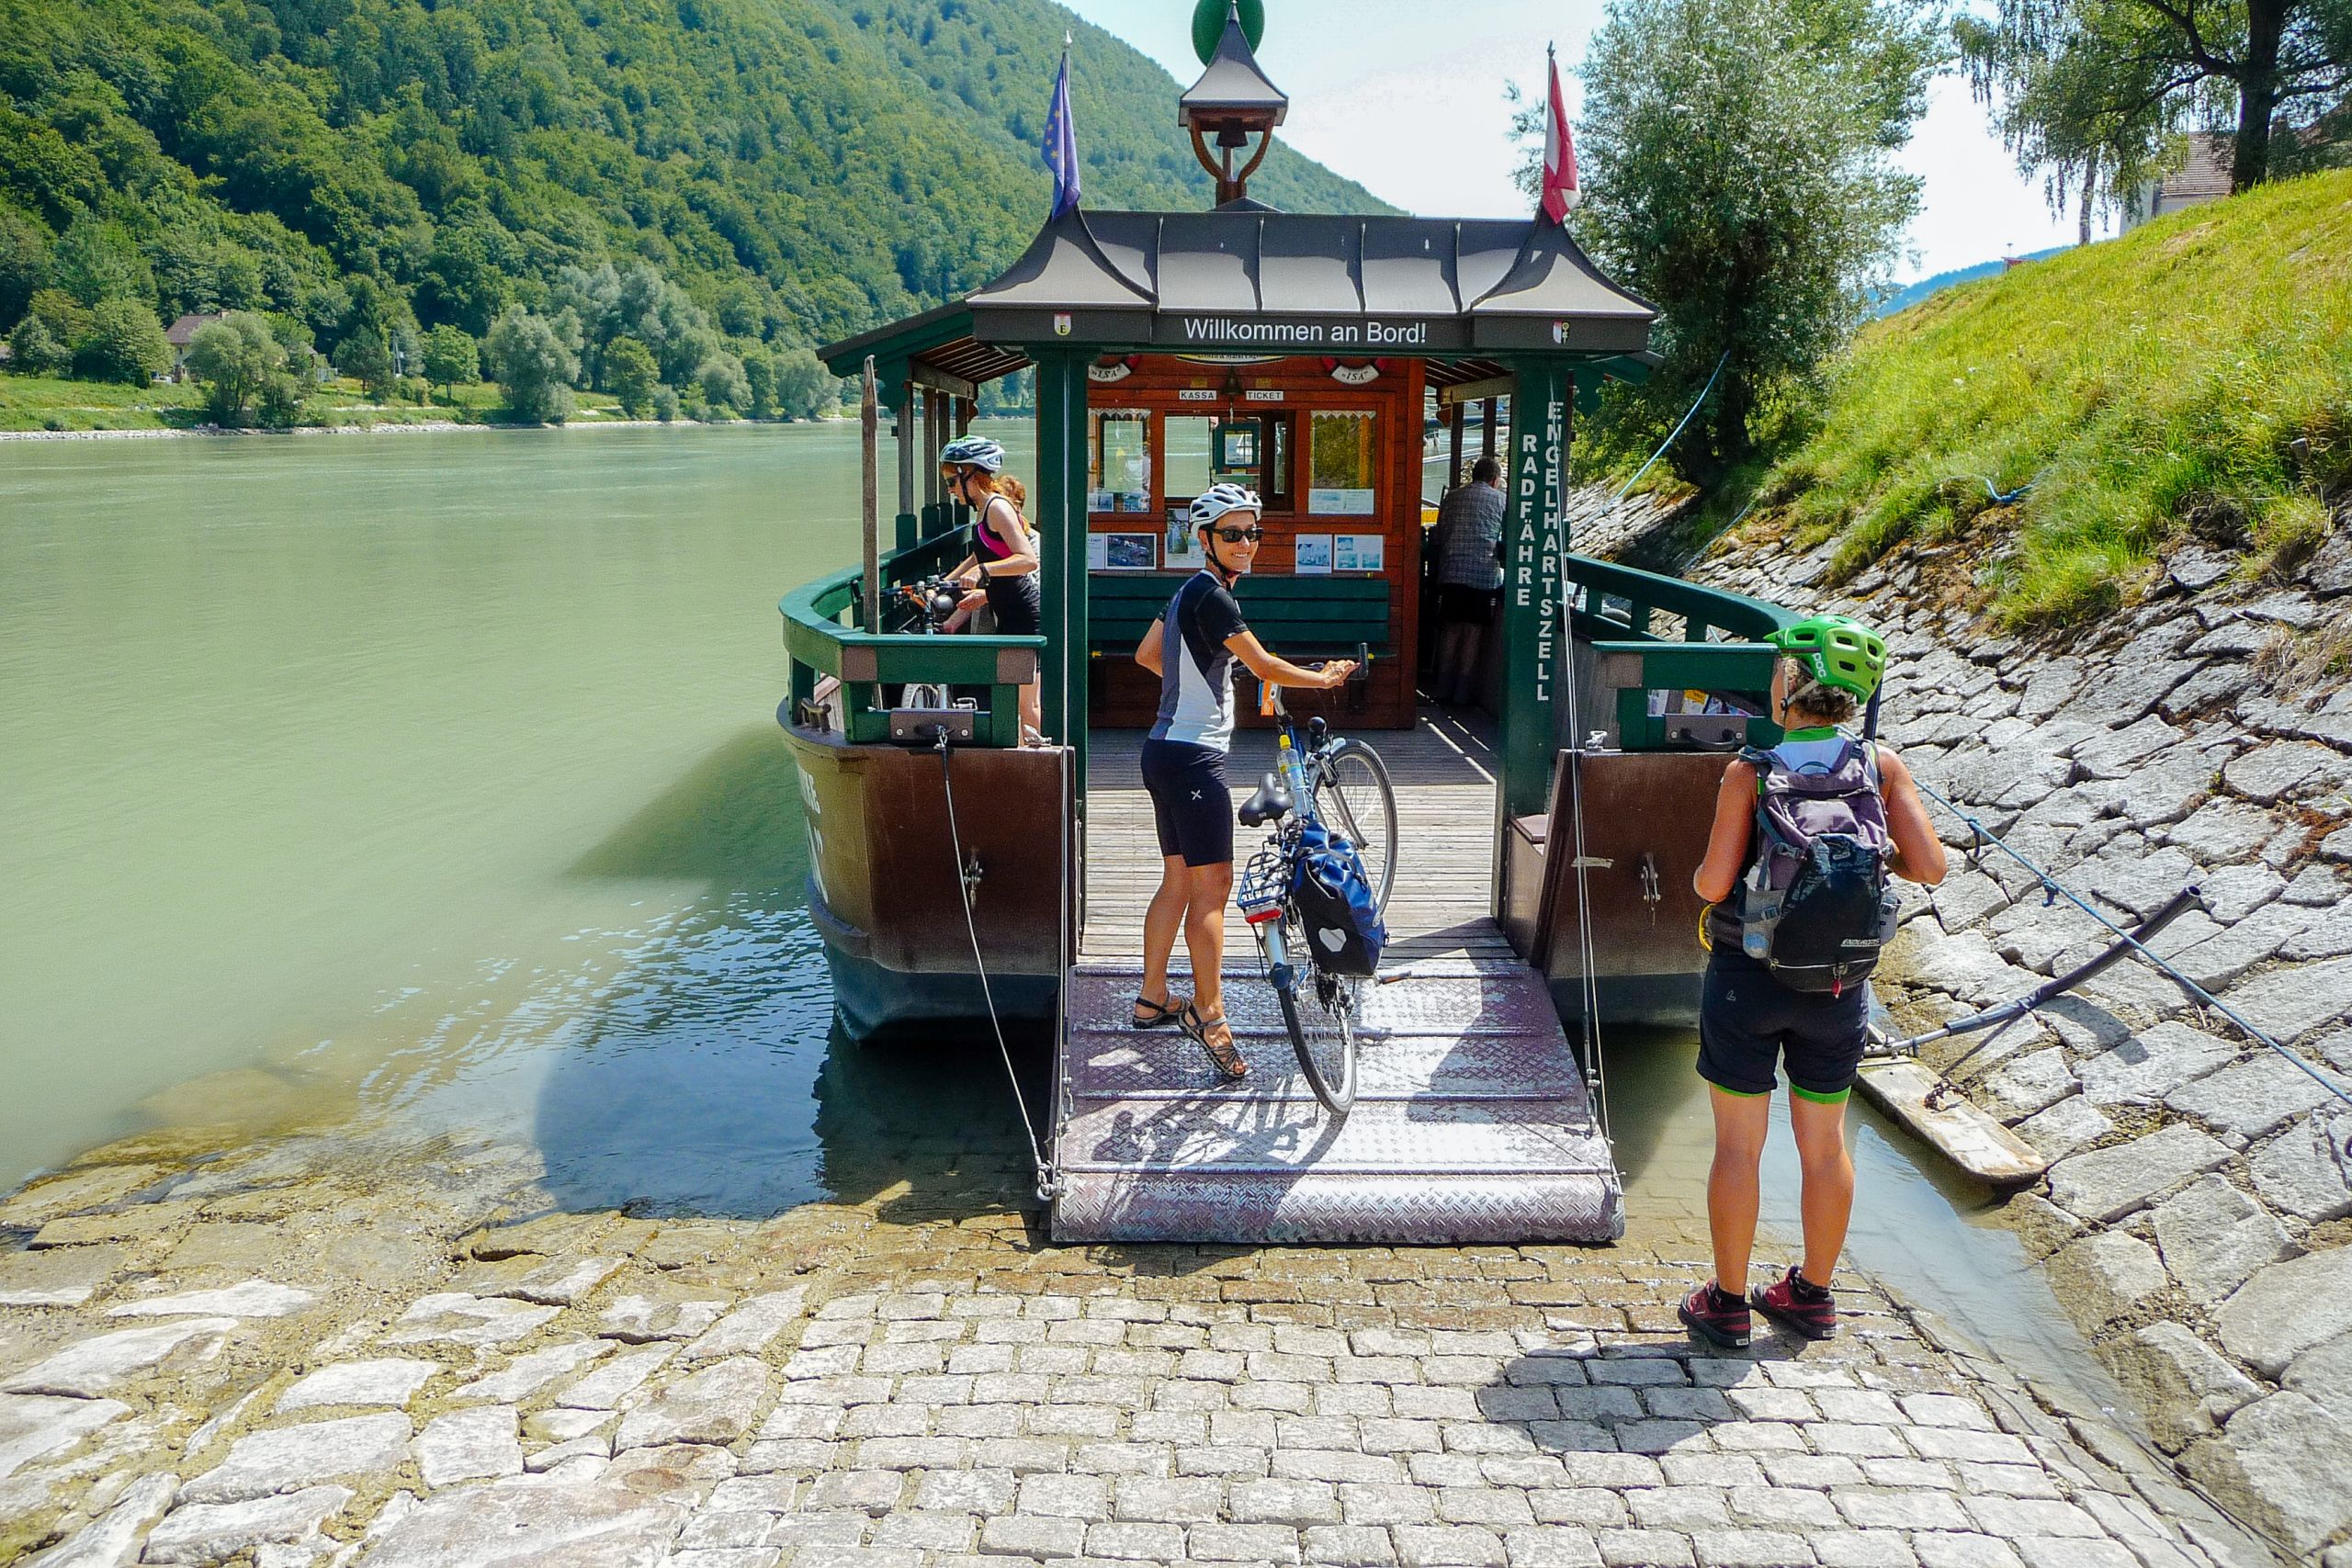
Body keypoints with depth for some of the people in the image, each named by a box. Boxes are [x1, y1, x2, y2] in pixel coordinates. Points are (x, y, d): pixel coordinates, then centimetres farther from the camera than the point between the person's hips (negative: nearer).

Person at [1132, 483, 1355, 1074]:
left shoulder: (1189, 589, 14)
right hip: (1193, 756, -10)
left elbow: (1146, 654, 22)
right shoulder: (1212, 594, -15)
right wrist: (1324, 678, 2)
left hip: (1166, 751, 10)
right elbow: (1264, 665, -13)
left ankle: (1152, 999, 25)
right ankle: (1207, 1012, 0)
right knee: (1212, 887, -6)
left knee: (1178, 880, 17)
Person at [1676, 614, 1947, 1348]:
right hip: (1837, 986, 3)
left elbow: (1712, 882, -17)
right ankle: (1813, 1297, 32)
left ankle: (1727, 1303, 19)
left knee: (1738, 1144, 9)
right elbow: (1930, 867, -10)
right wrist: (1873, 849, 8)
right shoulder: (1883, 766, -6)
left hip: (1747, 978, -3)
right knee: (1824, 1144, 18)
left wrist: (1700, 873, 5)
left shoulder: (1751, 773, -13)